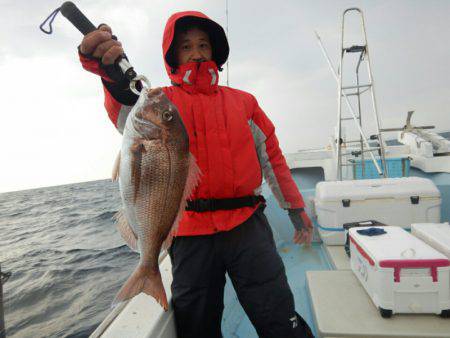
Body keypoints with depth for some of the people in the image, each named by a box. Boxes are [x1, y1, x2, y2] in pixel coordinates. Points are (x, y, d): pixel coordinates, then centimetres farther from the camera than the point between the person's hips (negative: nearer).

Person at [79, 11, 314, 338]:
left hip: (247, 226, 1)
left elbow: (272, 156, 14)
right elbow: (131, 116, -18)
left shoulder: (243, 102, 10)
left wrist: (296, 208, 15)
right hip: (191, 234, 0)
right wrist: (115, 74, -40)